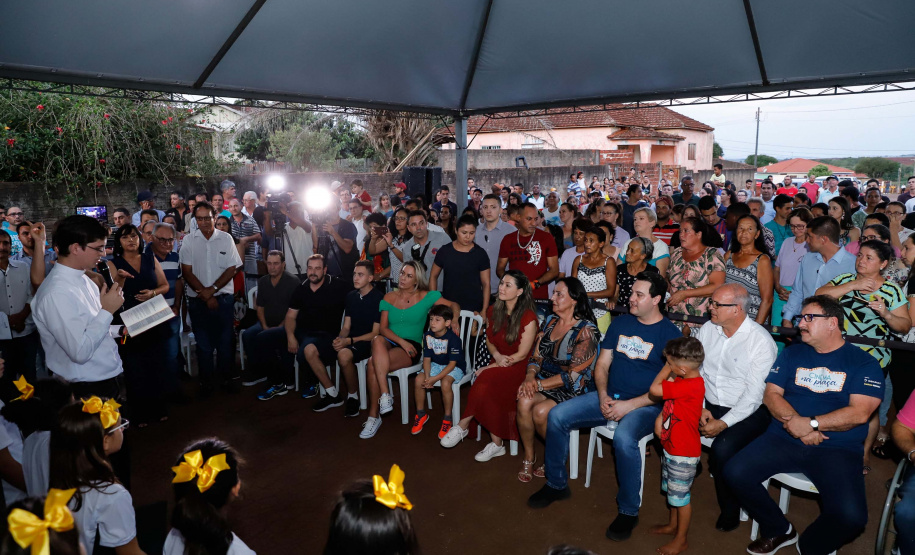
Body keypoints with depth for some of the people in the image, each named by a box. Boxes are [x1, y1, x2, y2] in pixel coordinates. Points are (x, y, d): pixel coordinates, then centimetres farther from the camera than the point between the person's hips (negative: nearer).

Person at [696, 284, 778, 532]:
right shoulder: (707, 329, 3)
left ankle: (730, 510, -3)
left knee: (722, 449, -30)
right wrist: (700, 407, -8)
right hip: (708, 405, 5)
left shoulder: (761, 340, -14)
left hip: (746, 412, -5)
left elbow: (754, 393, -17)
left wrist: (723, 423, -22)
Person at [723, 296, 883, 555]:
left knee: (851, 516, -27)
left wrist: (810, 424, -17)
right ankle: (778, 531, 10)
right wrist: (795, 423, -13)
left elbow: (859, 413, -10)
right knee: (735, 473, -18)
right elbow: (771, 394, 5)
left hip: (838, 448, -3)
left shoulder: (863, 363, 2)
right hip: (784, 438, 3)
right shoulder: (792, 353, 13)